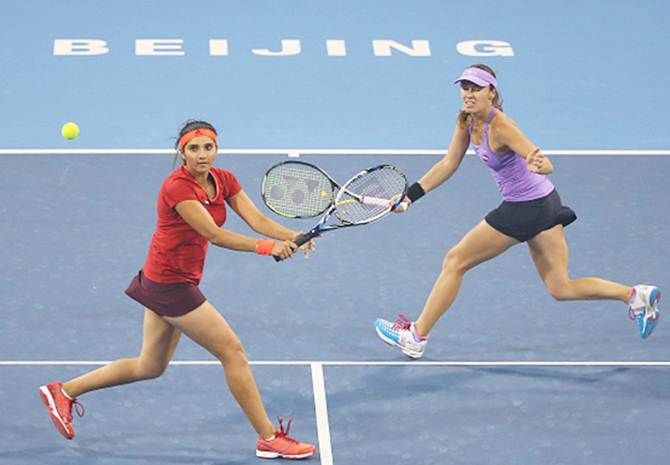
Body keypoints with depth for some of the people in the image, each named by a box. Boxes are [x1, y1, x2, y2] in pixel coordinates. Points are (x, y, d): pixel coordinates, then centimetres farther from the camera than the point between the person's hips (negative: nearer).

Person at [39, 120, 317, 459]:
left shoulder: (224, 181, 2)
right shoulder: (177, 187, -23)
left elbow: (258, 220, -7)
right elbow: (214, 234, -31)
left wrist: (294, 237, -25)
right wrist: (265, 247, -40)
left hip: (167, 282, 9)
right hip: (170, 283, -9)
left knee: (150, 367, 20)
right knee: (233, 352, -6)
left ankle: (63, 391, 29)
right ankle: (269, 439, 2)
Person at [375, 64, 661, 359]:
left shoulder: (500, 127, -24)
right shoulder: (466, 122, 1)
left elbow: (548, 166, -29)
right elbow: (449, 164, 12)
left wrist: (538, 165, -53)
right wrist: (411, 195, 10)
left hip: (527, 209, -9)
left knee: (455, 262, 1)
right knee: (561, 289, 13)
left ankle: (416, 336, 10)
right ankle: (636, 295, 10)